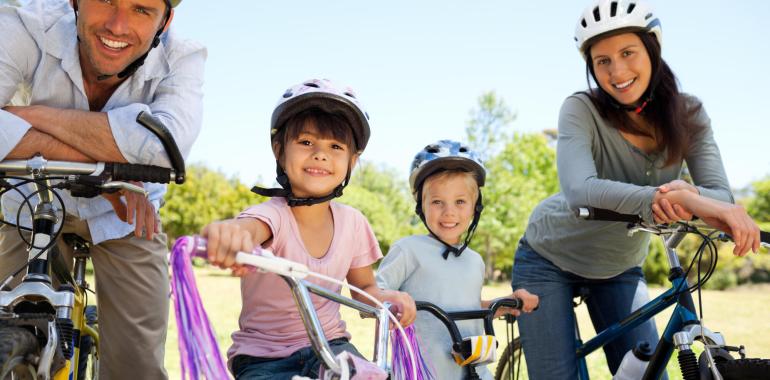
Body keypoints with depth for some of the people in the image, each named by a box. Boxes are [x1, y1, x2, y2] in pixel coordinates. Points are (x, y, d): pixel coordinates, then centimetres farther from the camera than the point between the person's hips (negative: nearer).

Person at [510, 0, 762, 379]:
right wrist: (681, 198, -53)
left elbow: (721, 197, -23)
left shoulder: (688, 115, -13)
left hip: (620, 268, 3)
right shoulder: (582, 110, -24)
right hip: (550, 262, -3)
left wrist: (688, 193, -48)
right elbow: (580, 191, -41)